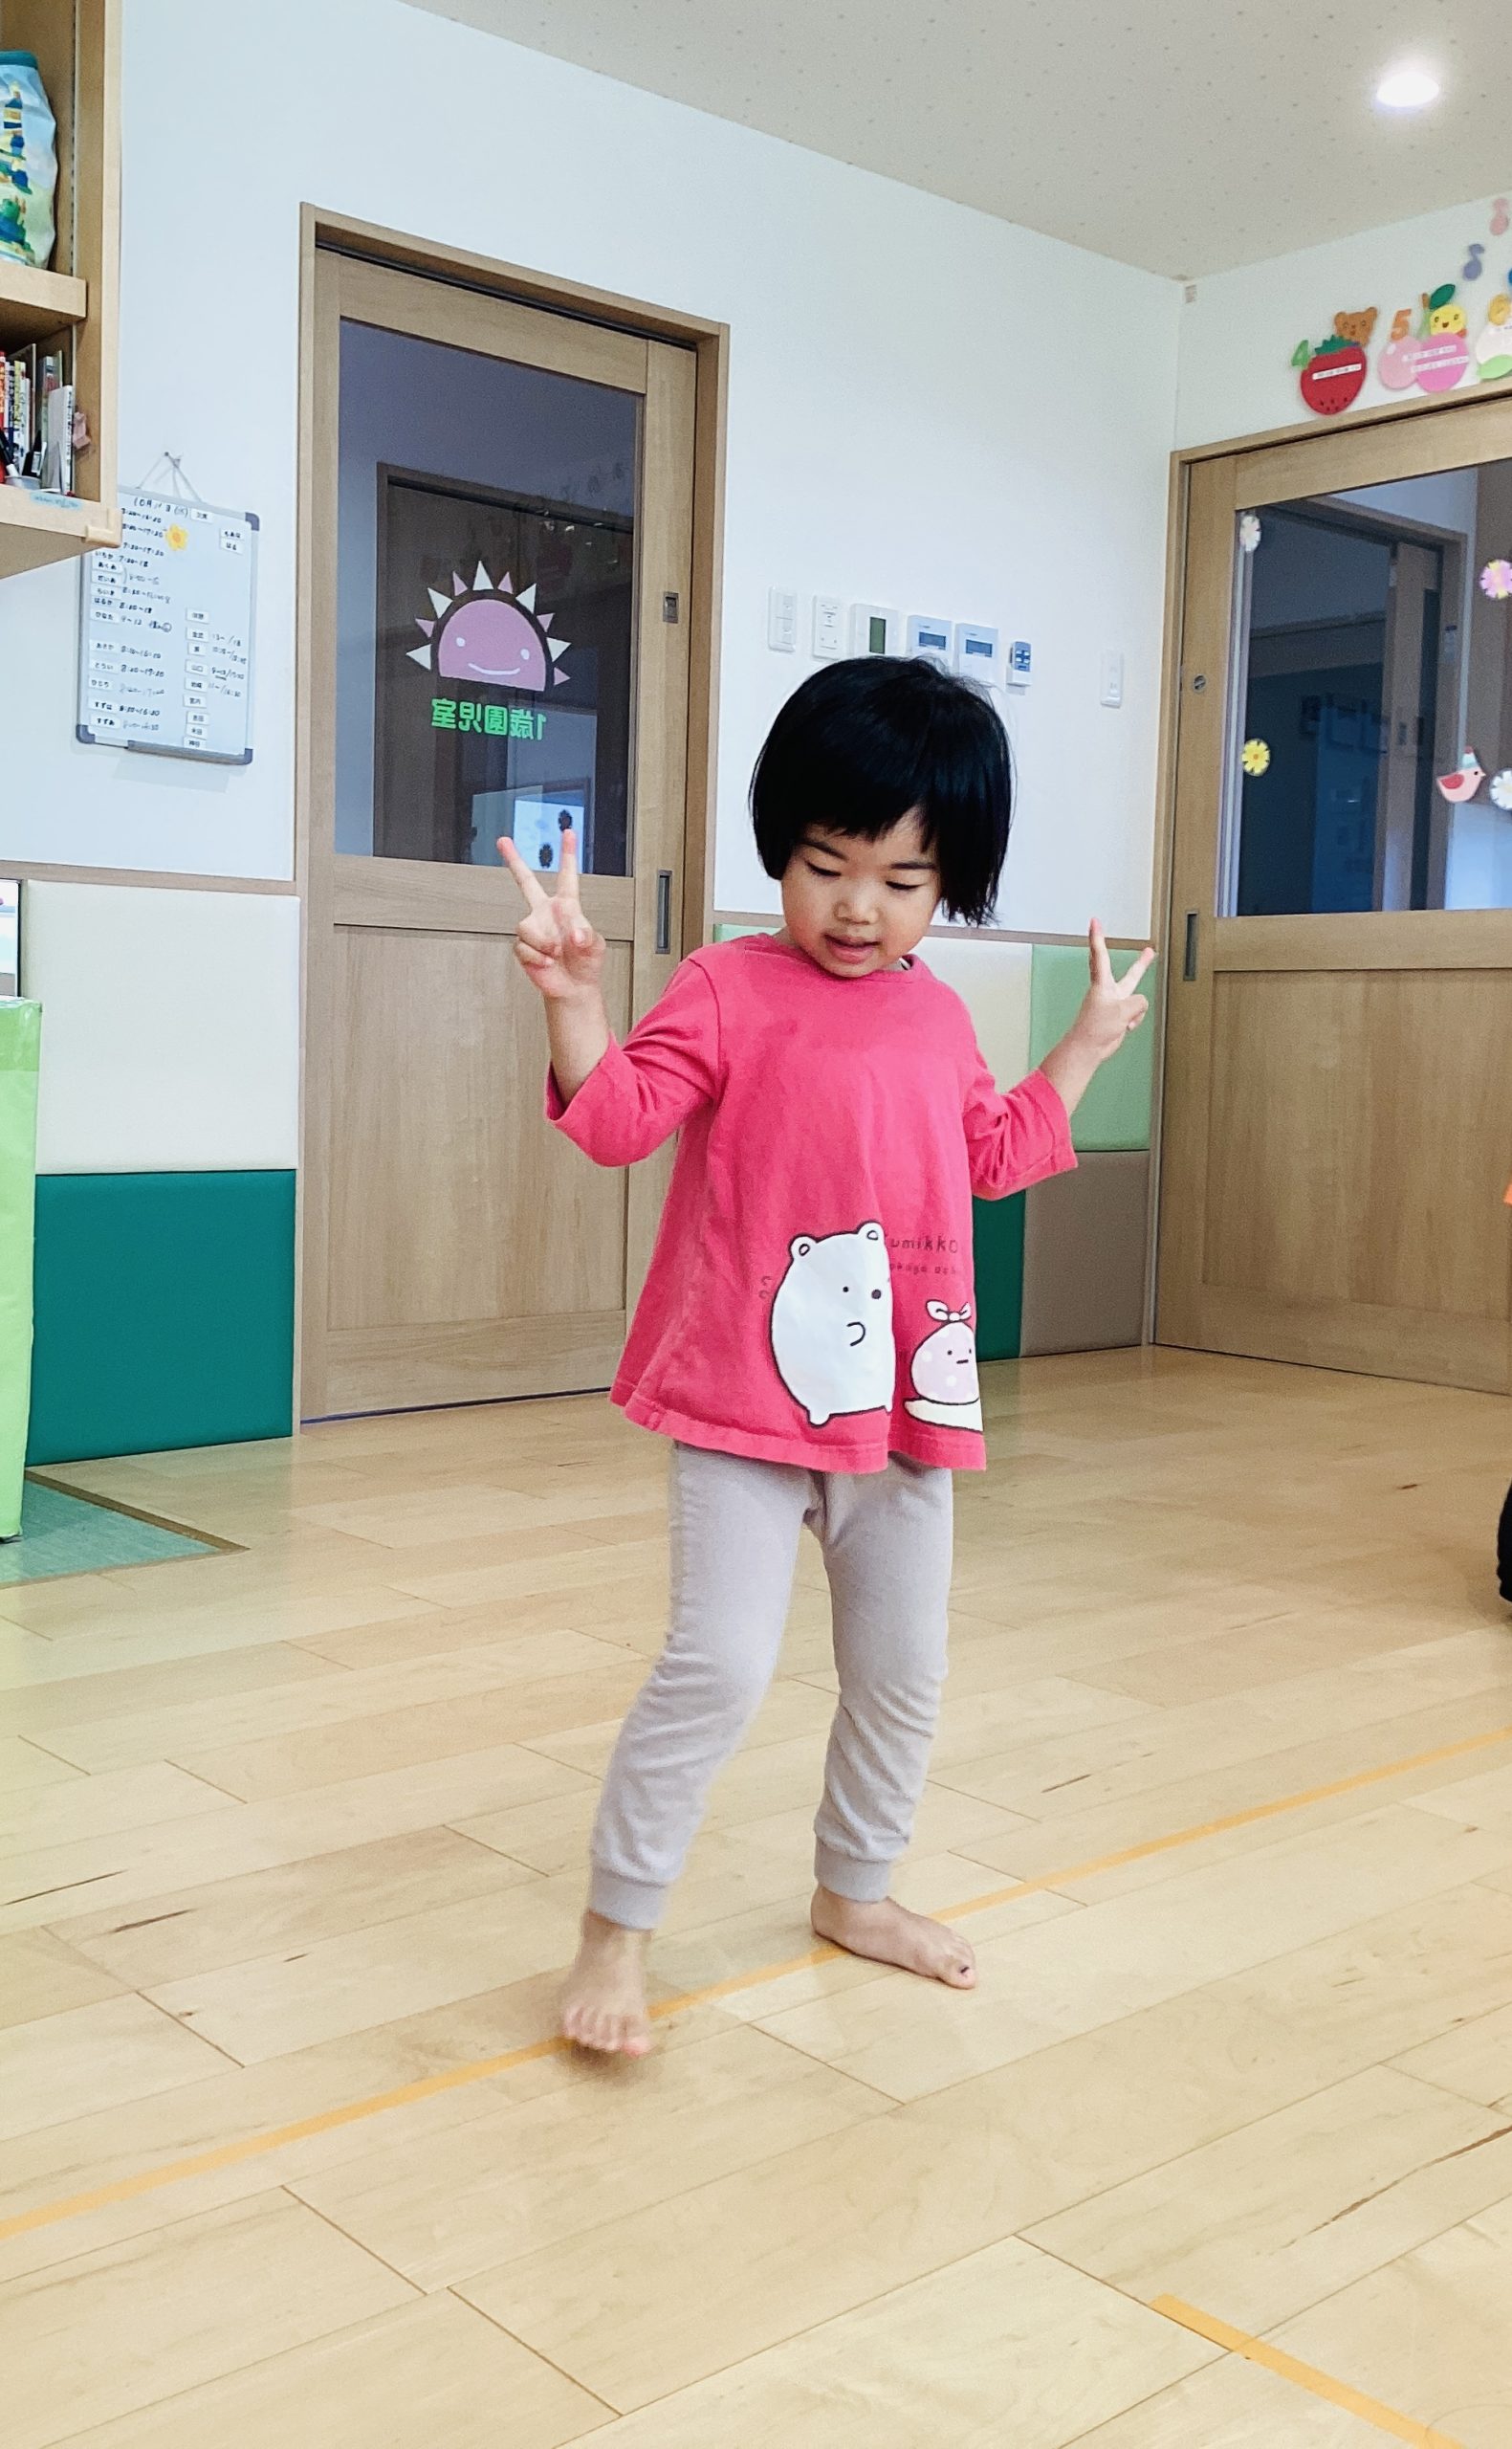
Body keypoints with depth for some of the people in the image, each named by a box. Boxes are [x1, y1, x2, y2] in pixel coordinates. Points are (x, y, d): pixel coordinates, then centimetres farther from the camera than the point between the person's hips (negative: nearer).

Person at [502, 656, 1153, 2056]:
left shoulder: (939, 1019, 11)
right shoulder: (730, 990, -8)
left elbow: (993, 1154, 24)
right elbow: (619, 1118, -15)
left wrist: (1087, 1048, 25)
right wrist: (573, 994, -30)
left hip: (902, 1405, 6)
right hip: (743, 1407, -6)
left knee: (905, 1674, 16)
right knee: (721, 1664, -11)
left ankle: (855, 1890, 38)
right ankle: (617, 1928, 7)